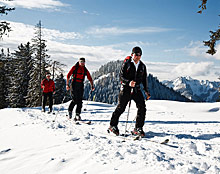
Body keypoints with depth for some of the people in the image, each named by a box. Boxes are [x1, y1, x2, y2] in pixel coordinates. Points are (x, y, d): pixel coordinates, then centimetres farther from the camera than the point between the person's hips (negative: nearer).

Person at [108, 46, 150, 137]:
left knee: (142, 108, -8)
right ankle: (113, 125, 19)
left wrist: (146, 91, 11)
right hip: (126, 88, -4)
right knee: (120, 108, 1)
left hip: (137, 89, 4)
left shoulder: (142, 66, 10)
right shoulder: (126, 63, -3)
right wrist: (128, 82, -27)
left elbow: (144, 79, 17)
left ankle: (138, 128, 2)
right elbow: (121, 76, -9)